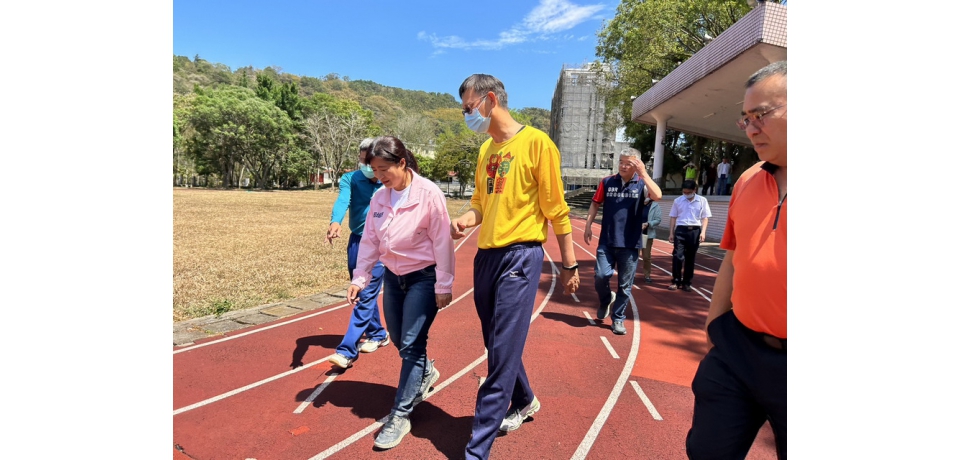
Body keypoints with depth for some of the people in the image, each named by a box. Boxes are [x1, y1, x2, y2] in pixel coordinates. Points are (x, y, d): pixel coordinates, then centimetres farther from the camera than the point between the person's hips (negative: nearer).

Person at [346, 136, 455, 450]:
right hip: (393, 276, 6)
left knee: (411, 344, -3)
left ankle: (400, 415, 12)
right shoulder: (379, 198, -2)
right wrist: (360, 278, -1)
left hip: (423, 277, -6)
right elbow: (370, 241, 4)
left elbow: (441, 242, -17)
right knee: (399, 340, 16)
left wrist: (443, 286, -14)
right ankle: (426, 372, 46)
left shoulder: (429, 193, -19)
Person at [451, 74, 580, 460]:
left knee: (503, 354, -4)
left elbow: (556, 209, -6)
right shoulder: (486, 150, 14)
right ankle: (524, 401, 43)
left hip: (520, 257, -7)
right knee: (497, 346, 18)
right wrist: (466, 219, -2)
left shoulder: (536, 143, -6)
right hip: (486, 255, 8)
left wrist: (569, 265, -3)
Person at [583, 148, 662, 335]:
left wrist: (644, 174, -20)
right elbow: (595, 204, 9)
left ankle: (618, 319, 23)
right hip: (607, 241, 1)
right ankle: (606, 300, 27)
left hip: (630, 244, 0)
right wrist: (588, 225, 1)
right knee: (600, 276, -7)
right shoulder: (607, 182, 3)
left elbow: (657, 196, -19)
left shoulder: (641, 184, 0)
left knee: (624, 286, 6)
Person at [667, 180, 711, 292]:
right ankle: (676, 282, 2)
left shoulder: (702, 201, 3)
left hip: (695, 231, 0)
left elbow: (705, 217, 4)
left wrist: (703, 232, -7)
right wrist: (671, 233, 5)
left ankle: (686, 283, 16)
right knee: (677, 256, -8)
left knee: (690, 258, 6)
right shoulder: (677, 200, 5)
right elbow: (673, 217, 9)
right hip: (681, 230, 0)